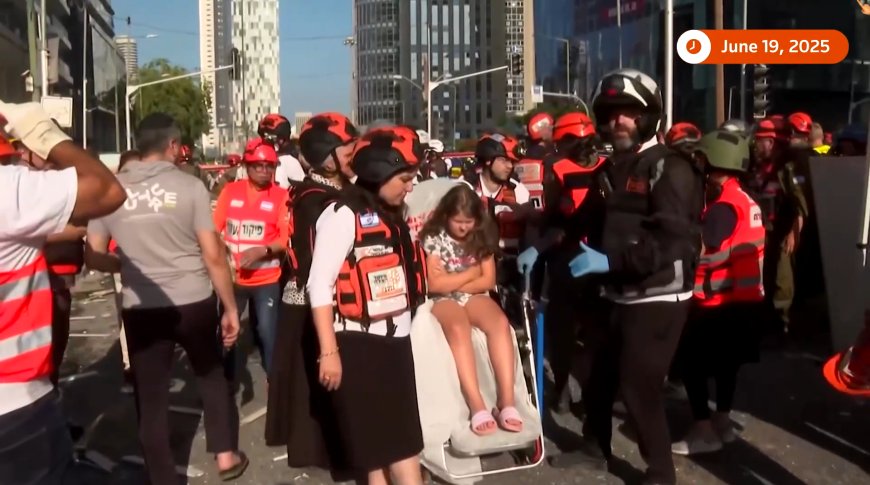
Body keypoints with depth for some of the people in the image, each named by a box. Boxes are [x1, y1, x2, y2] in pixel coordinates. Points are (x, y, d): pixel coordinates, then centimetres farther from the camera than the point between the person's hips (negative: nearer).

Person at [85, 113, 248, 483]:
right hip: (194, 302, -1)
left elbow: (94, 257, 3)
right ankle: (226, 454, 27)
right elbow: (213, 255, -9)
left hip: (141, 309, 1)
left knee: (151, 395, 12)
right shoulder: (189, 185, -7)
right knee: (211, 375, 22)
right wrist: (231, 308, -1)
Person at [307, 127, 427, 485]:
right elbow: (320, 286, -17)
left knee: (406, 440, 13)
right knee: (372, 445, 5)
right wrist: (328, 351, -19)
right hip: (358, 343, -8)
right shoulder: (344, 215, -13)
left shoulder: (390, 215, 13)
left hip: (396, 340, 8)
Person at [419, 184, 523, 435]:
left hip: (474, 296, 3)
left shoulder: (482, 237, 8)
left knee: (500, 323, -31)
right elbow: (435, 285, -9)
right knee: (459, 329, -38)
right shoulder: (434, 238, -2)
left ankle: (506, 400, -36)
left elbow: (488, 281, 3)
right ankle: (477, 405, -43)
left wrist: (451, 281, -6)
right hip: (444, 300, -3)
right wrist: (471, 272, -2)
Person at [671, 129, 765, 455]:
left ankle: (704, 430, 3)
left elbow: (701, 250, -22)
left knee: (691, 360, 0)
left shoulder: (723, 206, -19)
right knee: (727, 360, 19)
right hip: (743, 296, 9)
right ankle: (722, 421, 29)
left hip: (718, 300, -9)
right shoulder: (746, 201, 9)